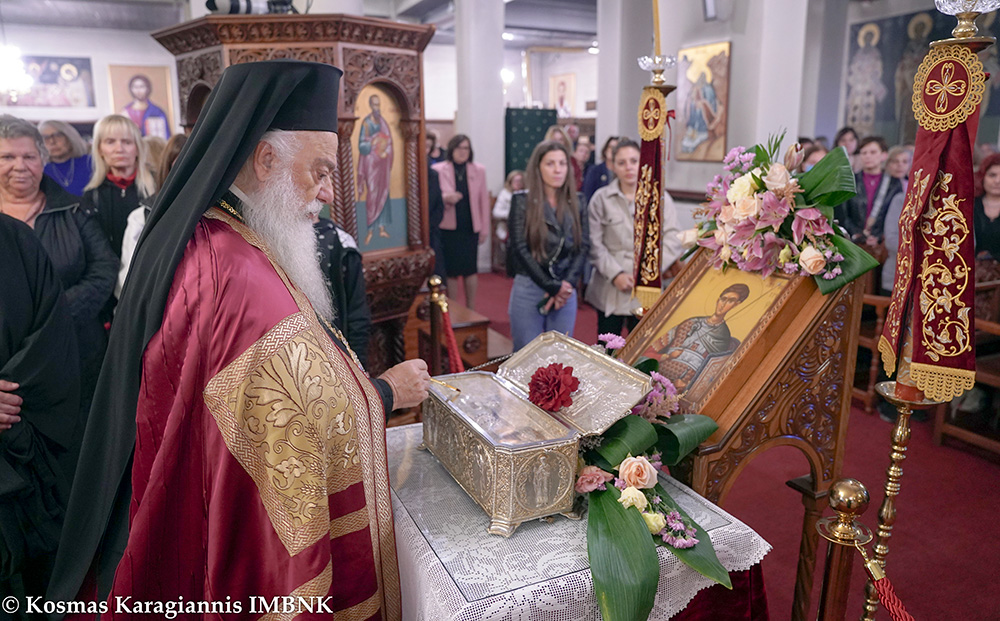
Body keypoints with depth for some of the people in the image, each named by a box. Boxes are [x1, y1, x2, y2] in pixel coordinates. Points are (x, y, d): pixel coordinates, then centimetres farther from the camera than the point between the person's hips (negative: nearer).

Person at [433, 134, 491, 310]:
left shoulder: (479, 170, 7)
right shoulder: (438, 170, 0)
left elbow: (484, 200, 7)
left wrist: (485, 228, 3)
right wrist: (446, 198, -22)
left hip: (471, 228, 2)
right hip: (448, 228, -1)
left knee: (470, 269, 5)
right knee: (451, 270, 1)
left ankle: (471, 310, 18)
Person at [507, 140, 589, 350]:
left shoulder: (576, 203, 8)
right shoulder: (522, 201, -2)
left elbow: (583, 246, 4)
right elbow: (520, 249, -9)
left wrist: (567, 285, -10)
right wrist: (552, 286, -12)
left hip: (566, 292, 3)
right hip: (529, 289, -3)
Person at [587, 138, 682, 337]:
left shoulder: (661, 198, 3)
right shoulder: (601, 199, 3)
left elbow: (674, 240, -2)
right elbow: (594, 244, -3)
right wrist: (615, 273, -12)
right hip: (609, 290, 0)